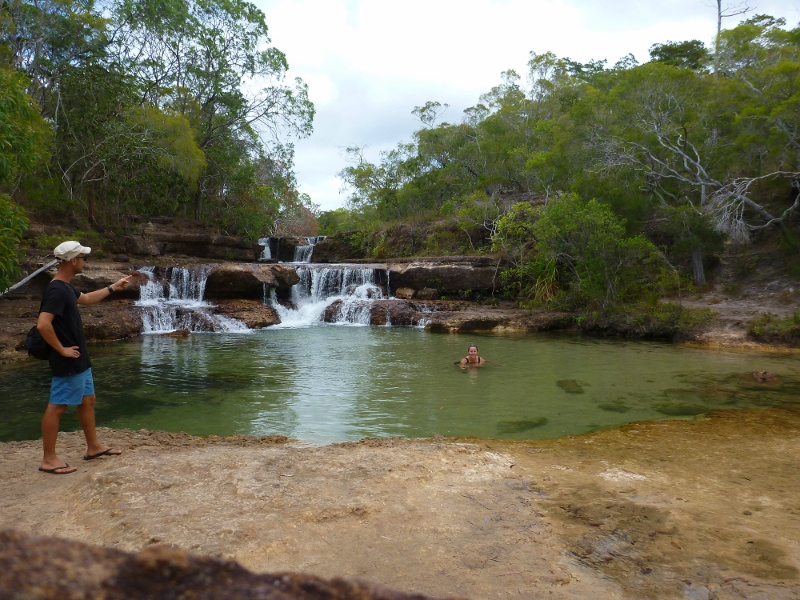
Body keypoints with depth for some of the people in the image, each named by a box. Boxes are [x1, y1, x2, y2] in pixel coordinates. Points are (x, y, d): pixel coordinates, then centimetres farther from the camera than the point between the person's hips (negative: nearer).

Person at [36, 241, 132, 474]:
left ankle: (94, 446, 29)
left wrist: (114, 287, 33)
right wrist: (61, 349, -21)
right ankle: (49, 459, 9)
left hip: (79, 360, 10)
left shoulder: (66, 287, 10)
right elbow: (42, 324, -31)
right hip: (67, 362, -10)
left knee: (87, 400, 17)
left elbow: (86, 299, 30)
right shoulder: (57, 290, -22)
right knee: (57, 406, -1)